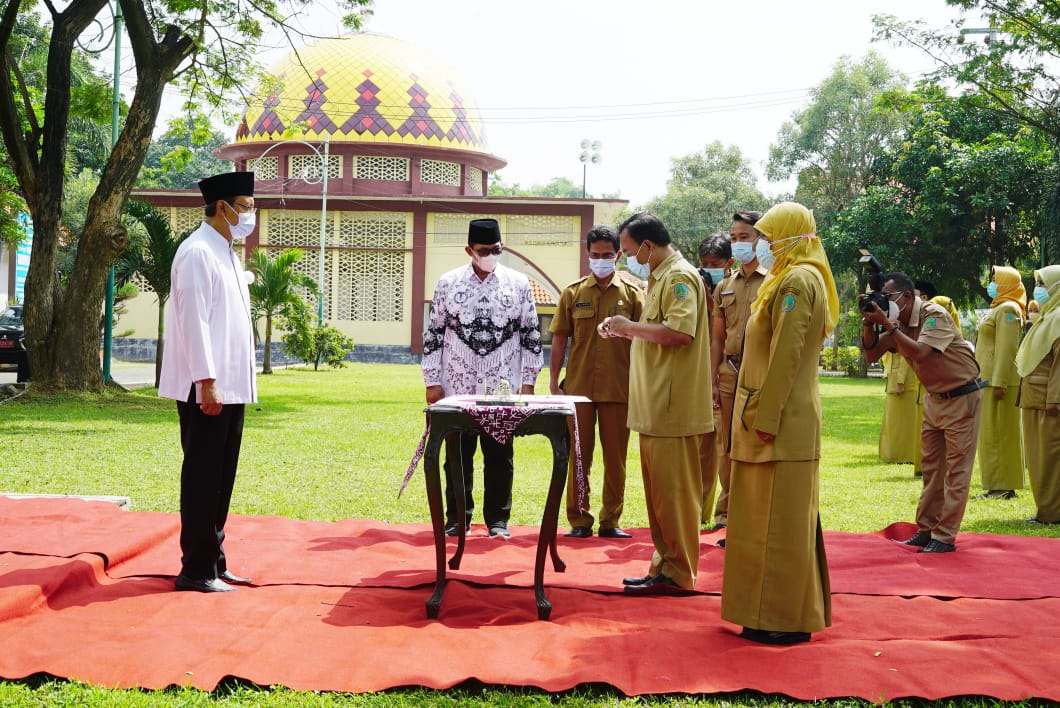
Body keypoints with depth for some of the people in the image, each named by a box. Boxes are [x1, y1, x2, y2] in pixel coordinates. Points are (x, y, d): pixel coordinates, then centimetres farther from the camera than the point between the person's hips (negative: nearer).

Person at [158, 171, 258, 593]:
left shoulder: (226, 253, 17)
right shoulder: (198, 252, -12)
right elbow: (193, 321, -18)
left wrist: (235, 382, 17)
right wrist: (207, 382, -22)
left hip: (230, 387, 9)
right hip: (207, 389, -9)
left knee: (220, 478, 12)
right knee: (202, 478, -4)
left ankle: (213, 562, 19)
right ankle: (196, 570, 3)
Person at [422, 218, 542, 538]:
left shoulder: (519, 283, 3)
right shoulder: (448, 283, 2)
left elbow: (531, 335, 6)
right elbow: (433, 334, 5)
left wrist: (528, 381, 1)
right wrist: (432, 382, 1)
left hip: (503, 388, 0)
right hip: (457, 388, 0)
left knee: (500, 456, 5)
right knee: (457, 455, 6)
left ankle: (497, 519, 15)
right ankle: (457, 518, 17)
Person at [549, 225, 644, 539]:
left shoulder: (631, 294, 5)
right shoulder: (573, 293, 6)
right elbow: (559, 339, 7)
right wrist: (554, 382, 1)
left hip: (619, 389, 0)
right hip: (578, 388, 0)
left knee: (615, 457, 5)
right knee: (578, 456, 5)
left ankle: (610, 521, 15)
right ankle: (579, 520, 14)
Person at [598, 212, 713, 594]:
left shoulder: (679, 277, -12)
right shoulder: (659, 277, 20)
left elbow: (680, 331, -25)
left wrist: (631, 327, -15)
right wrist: (625, 330, 12)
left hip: (673, 409, -10)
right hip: (655, 408, 10)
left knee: (672, 490, -5)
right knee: (659, 490, 13)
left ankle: (676, 573, 1)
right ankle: (664, 564, 20)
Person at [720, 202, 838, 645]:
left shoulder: (796, 281, -14)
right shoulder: (793, 278, 19)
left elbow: (785, 356, -20)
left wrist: (766, 417, -20)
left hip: (782, 422, -10)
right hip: (784, 419, 10)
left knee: (780, 522, -5)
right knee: (778, 520, 13)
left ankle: (788, 621, 2)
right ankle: (775, 613, 20)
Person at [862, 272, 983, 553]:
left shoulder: (935, 315, -23)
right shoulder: (897, 323, 0)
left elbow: (919, 352, -37)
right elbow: (872, 355, -2)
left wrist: (886, 323, -35)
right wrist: (869, 323, -16)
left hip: (961, 397, -8)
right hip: (934, 397, 8)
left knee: (956, 470, -5)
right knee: (930, 467, 11)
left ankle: (945, 537, -4)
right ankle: (926, 529, 18)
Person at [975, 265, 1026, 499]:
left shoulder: (1008, 309, -12)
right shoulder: (999, 308, 20)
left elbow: (1006, 348, -20)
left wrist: (999, 383, -24)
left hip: (999, 381, -10)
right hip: (990, 381, 10)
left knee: (998, 433, -7)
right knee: (991, 434, 12)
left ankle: (1004, 486, -4)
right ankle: (996, 485, 18)